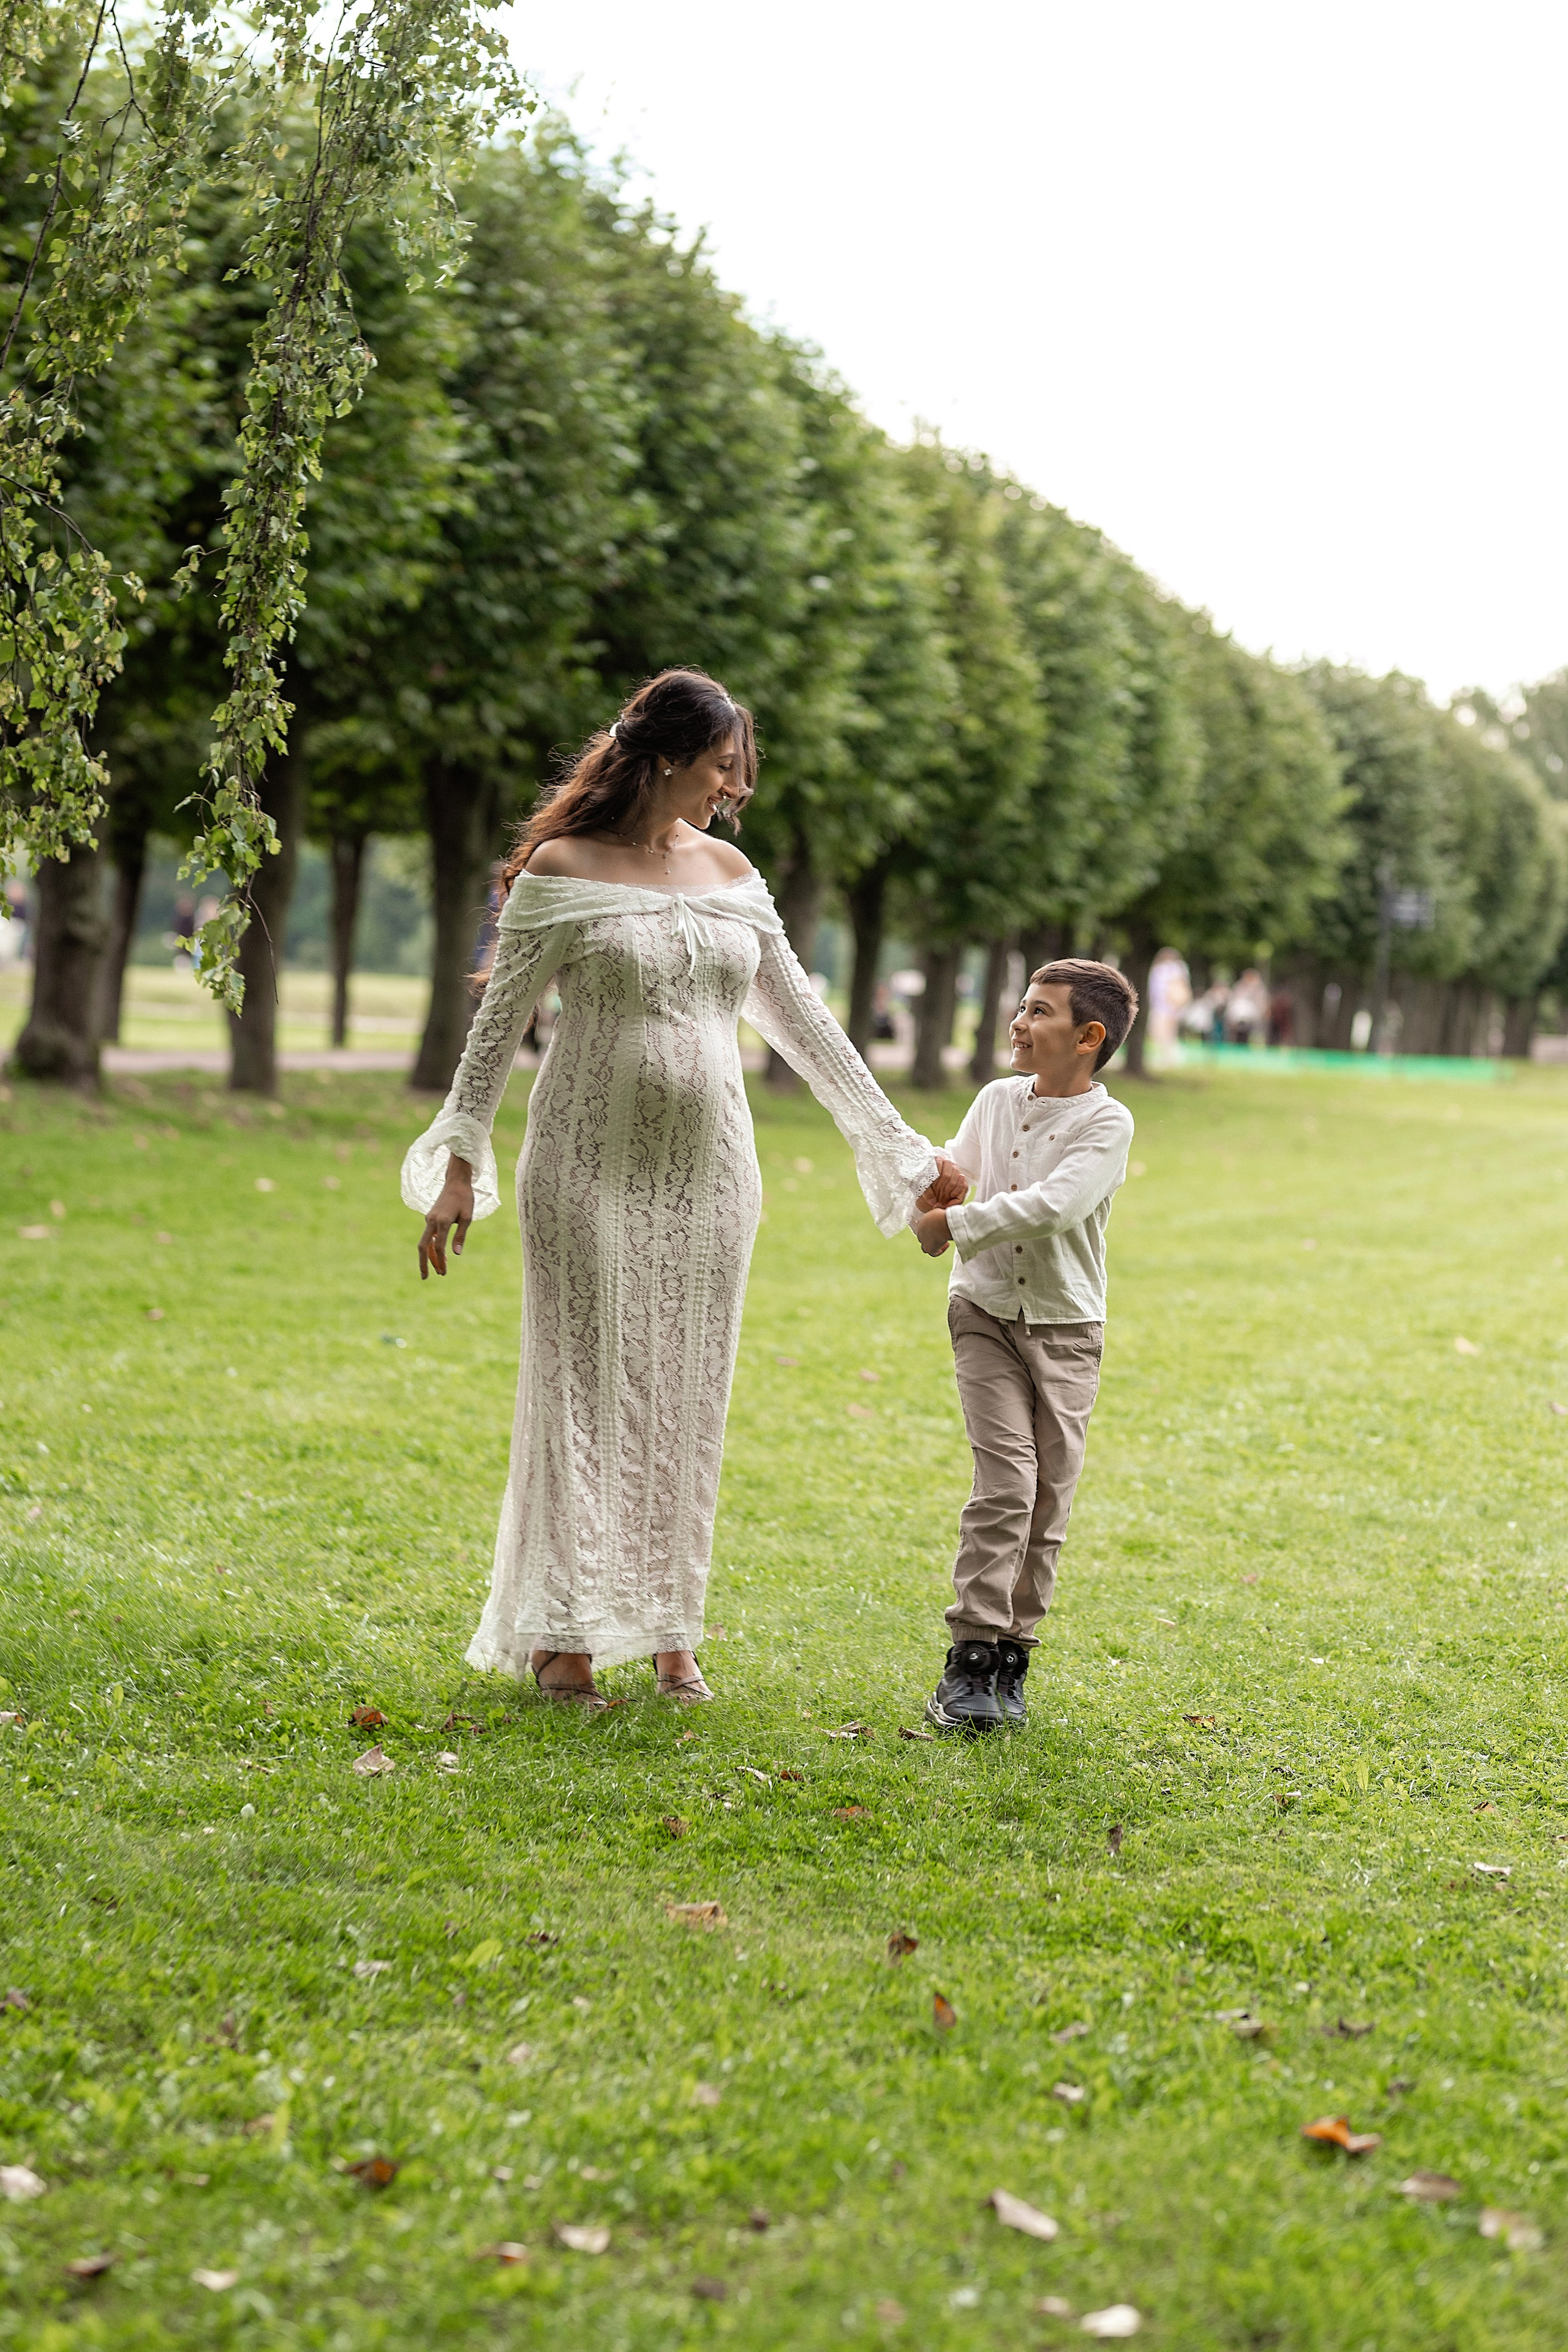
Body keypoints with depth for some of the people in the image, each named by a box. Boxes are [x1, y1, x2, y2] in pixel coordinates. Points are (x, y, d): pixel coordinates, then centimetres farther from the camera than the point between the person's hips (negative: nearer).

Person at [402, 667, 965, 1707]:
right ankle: (562, 1632, 6)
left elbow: (798, 1016, 15)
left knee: (687, 1397, 6)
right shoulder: (561, 871, -4)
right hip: (592, 1163, -4)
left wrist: (900, 1143, 15)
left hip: (707, 1168, 4)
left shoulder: (729, 872, 10)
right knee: (586, 1386, -2)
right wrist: (460, 1162, -8)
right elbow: (498, 1026, -2)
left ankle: (669, 1632, 14)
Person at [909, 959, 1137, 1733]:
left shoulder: (1107, 1123, -9)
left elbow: (1055, 1205, -23)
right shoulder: (998, 1099, 5)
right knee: (1005, 1479, -13)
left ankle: (1010, 1662, 12)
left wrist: (959, 1223, -21)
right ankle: (969, 1661, -12)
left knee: (1048, 1496, 1)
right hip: (987, 1312, 1)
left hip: (1065, 1327, -1)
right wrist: (928, 1201, -7)